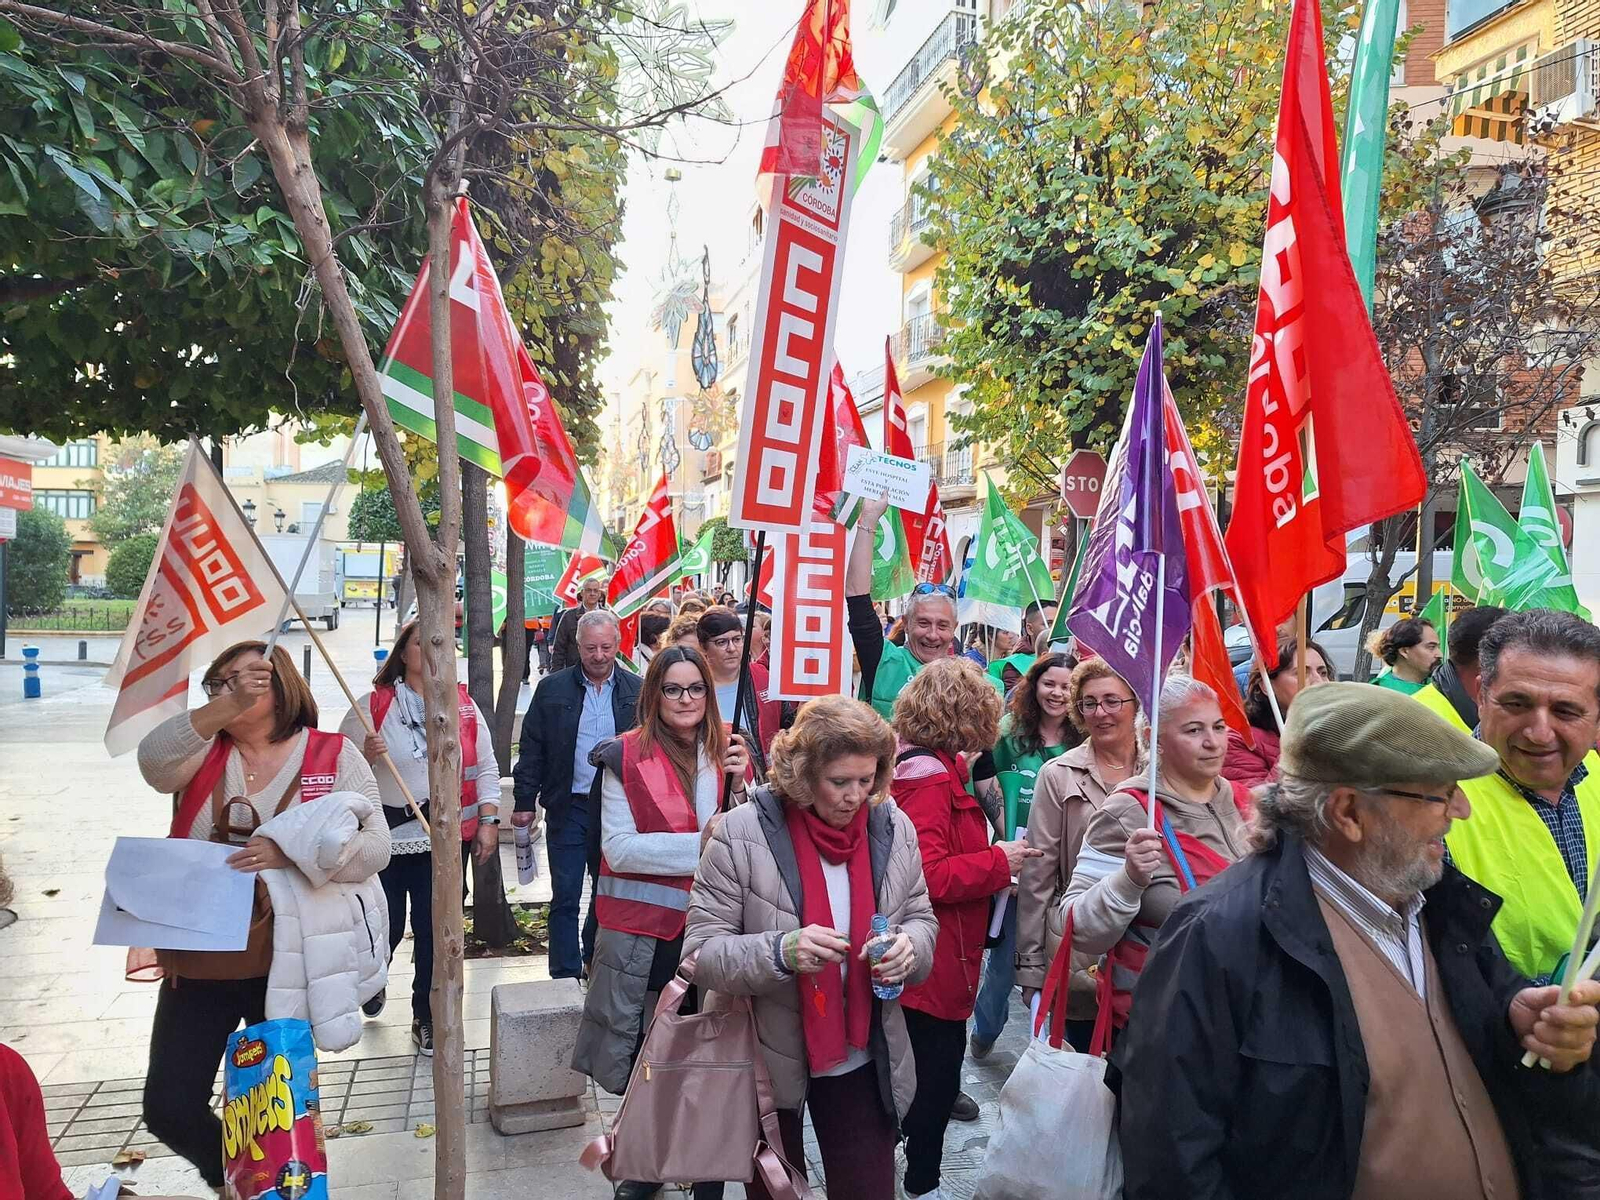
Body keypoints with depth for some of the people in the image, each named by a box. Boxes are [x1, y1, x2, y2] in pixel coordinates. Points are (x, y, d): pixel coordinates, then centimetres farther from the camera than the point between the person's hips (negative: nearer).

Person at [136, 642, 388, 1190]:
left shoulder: (334, 755, -3)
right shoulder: (204, 751, 5)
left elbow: (374, 846, -12)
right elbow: (153, 762, -19)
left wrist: (287, 852, -25)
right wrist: (226, 707, -32)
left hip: (286, 965, -2)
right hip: (200, 964, 2)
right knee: (169, 1108, 4)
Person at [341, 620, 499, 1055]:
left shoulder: (464, 706, 4)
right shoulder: (371, 706, -3)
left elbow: (486, 769, 7)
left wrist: (488, 821, 0)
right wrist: (366, 756, -20)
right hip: (384, 836, -1)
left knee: (435, 929, 5)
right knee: (383, 926, 9)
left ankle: (427, 1018, 23)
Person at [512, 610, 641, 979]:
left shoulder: (636, 691, 0)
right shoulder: (552, 689, -1)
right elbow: (531, 750, 1)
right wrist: (524, 801, -2)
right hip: (568, 808, -1)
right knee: (565, 897, 1)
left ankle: (596, 961, 33)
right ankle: (565, 978, 9)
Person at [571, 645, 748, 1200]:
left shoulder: (727, 753, 2)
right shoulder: (626, 757, -8)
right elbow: (618, 846, -15)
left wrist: (739, 784, -15)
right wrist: (699, 844, -21)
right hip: (644, 930, -2)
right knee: (644, 1052, 13)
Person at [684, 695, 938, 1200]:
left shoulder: (894, 828, -6)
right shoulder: (742, 832, -19)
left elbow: (921, 917, 7)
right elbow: (700, 951, -17)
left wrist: (909, 945, -16)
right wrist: (780, 952, -34)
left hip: (863, 1060, 2)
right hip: (768, 1060, -2)